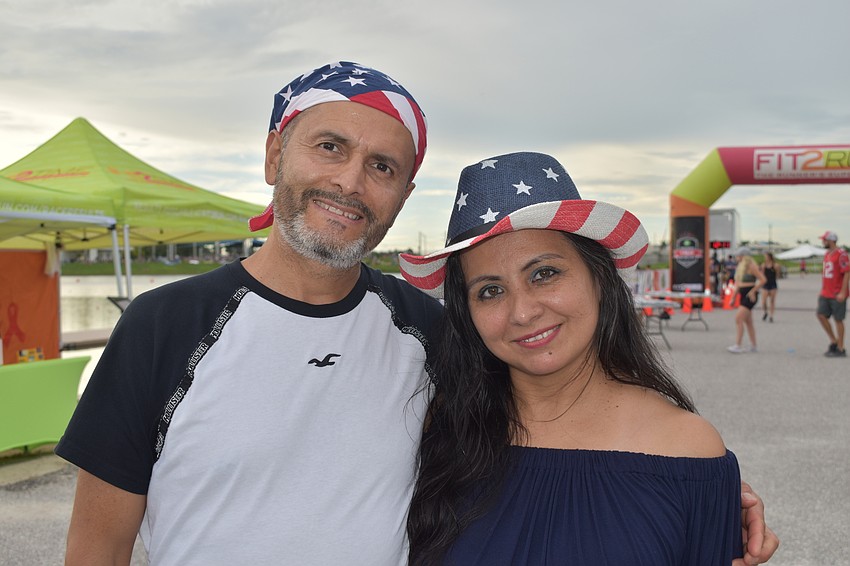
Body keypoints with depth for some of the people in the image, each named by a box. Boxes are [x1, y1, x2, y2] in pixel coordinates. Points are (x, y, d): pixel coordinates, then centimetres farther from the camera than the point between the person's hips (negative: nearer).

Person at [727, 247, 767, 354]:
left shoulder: (752, 266, -13)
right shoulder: (741, 267, 15)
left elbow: (763, 280, -17)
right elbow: (738, 283, 20)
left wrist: (753, 291, -15)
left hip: (749, 297, -10)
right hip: (743, 296, 10)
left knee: (738, 319, -17)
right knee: (748, 321, 14)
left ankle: (737, 346, -18)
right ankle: (754, 346, 23)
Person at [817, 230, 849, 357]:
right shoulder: (827, 254, 13)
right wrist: (822, 291, 19)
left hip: (837, 295, -8)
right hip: (826, 294, 8)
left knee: (838, 320, -1)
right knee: (821, 315, 3)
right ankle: (833, 341, 16)